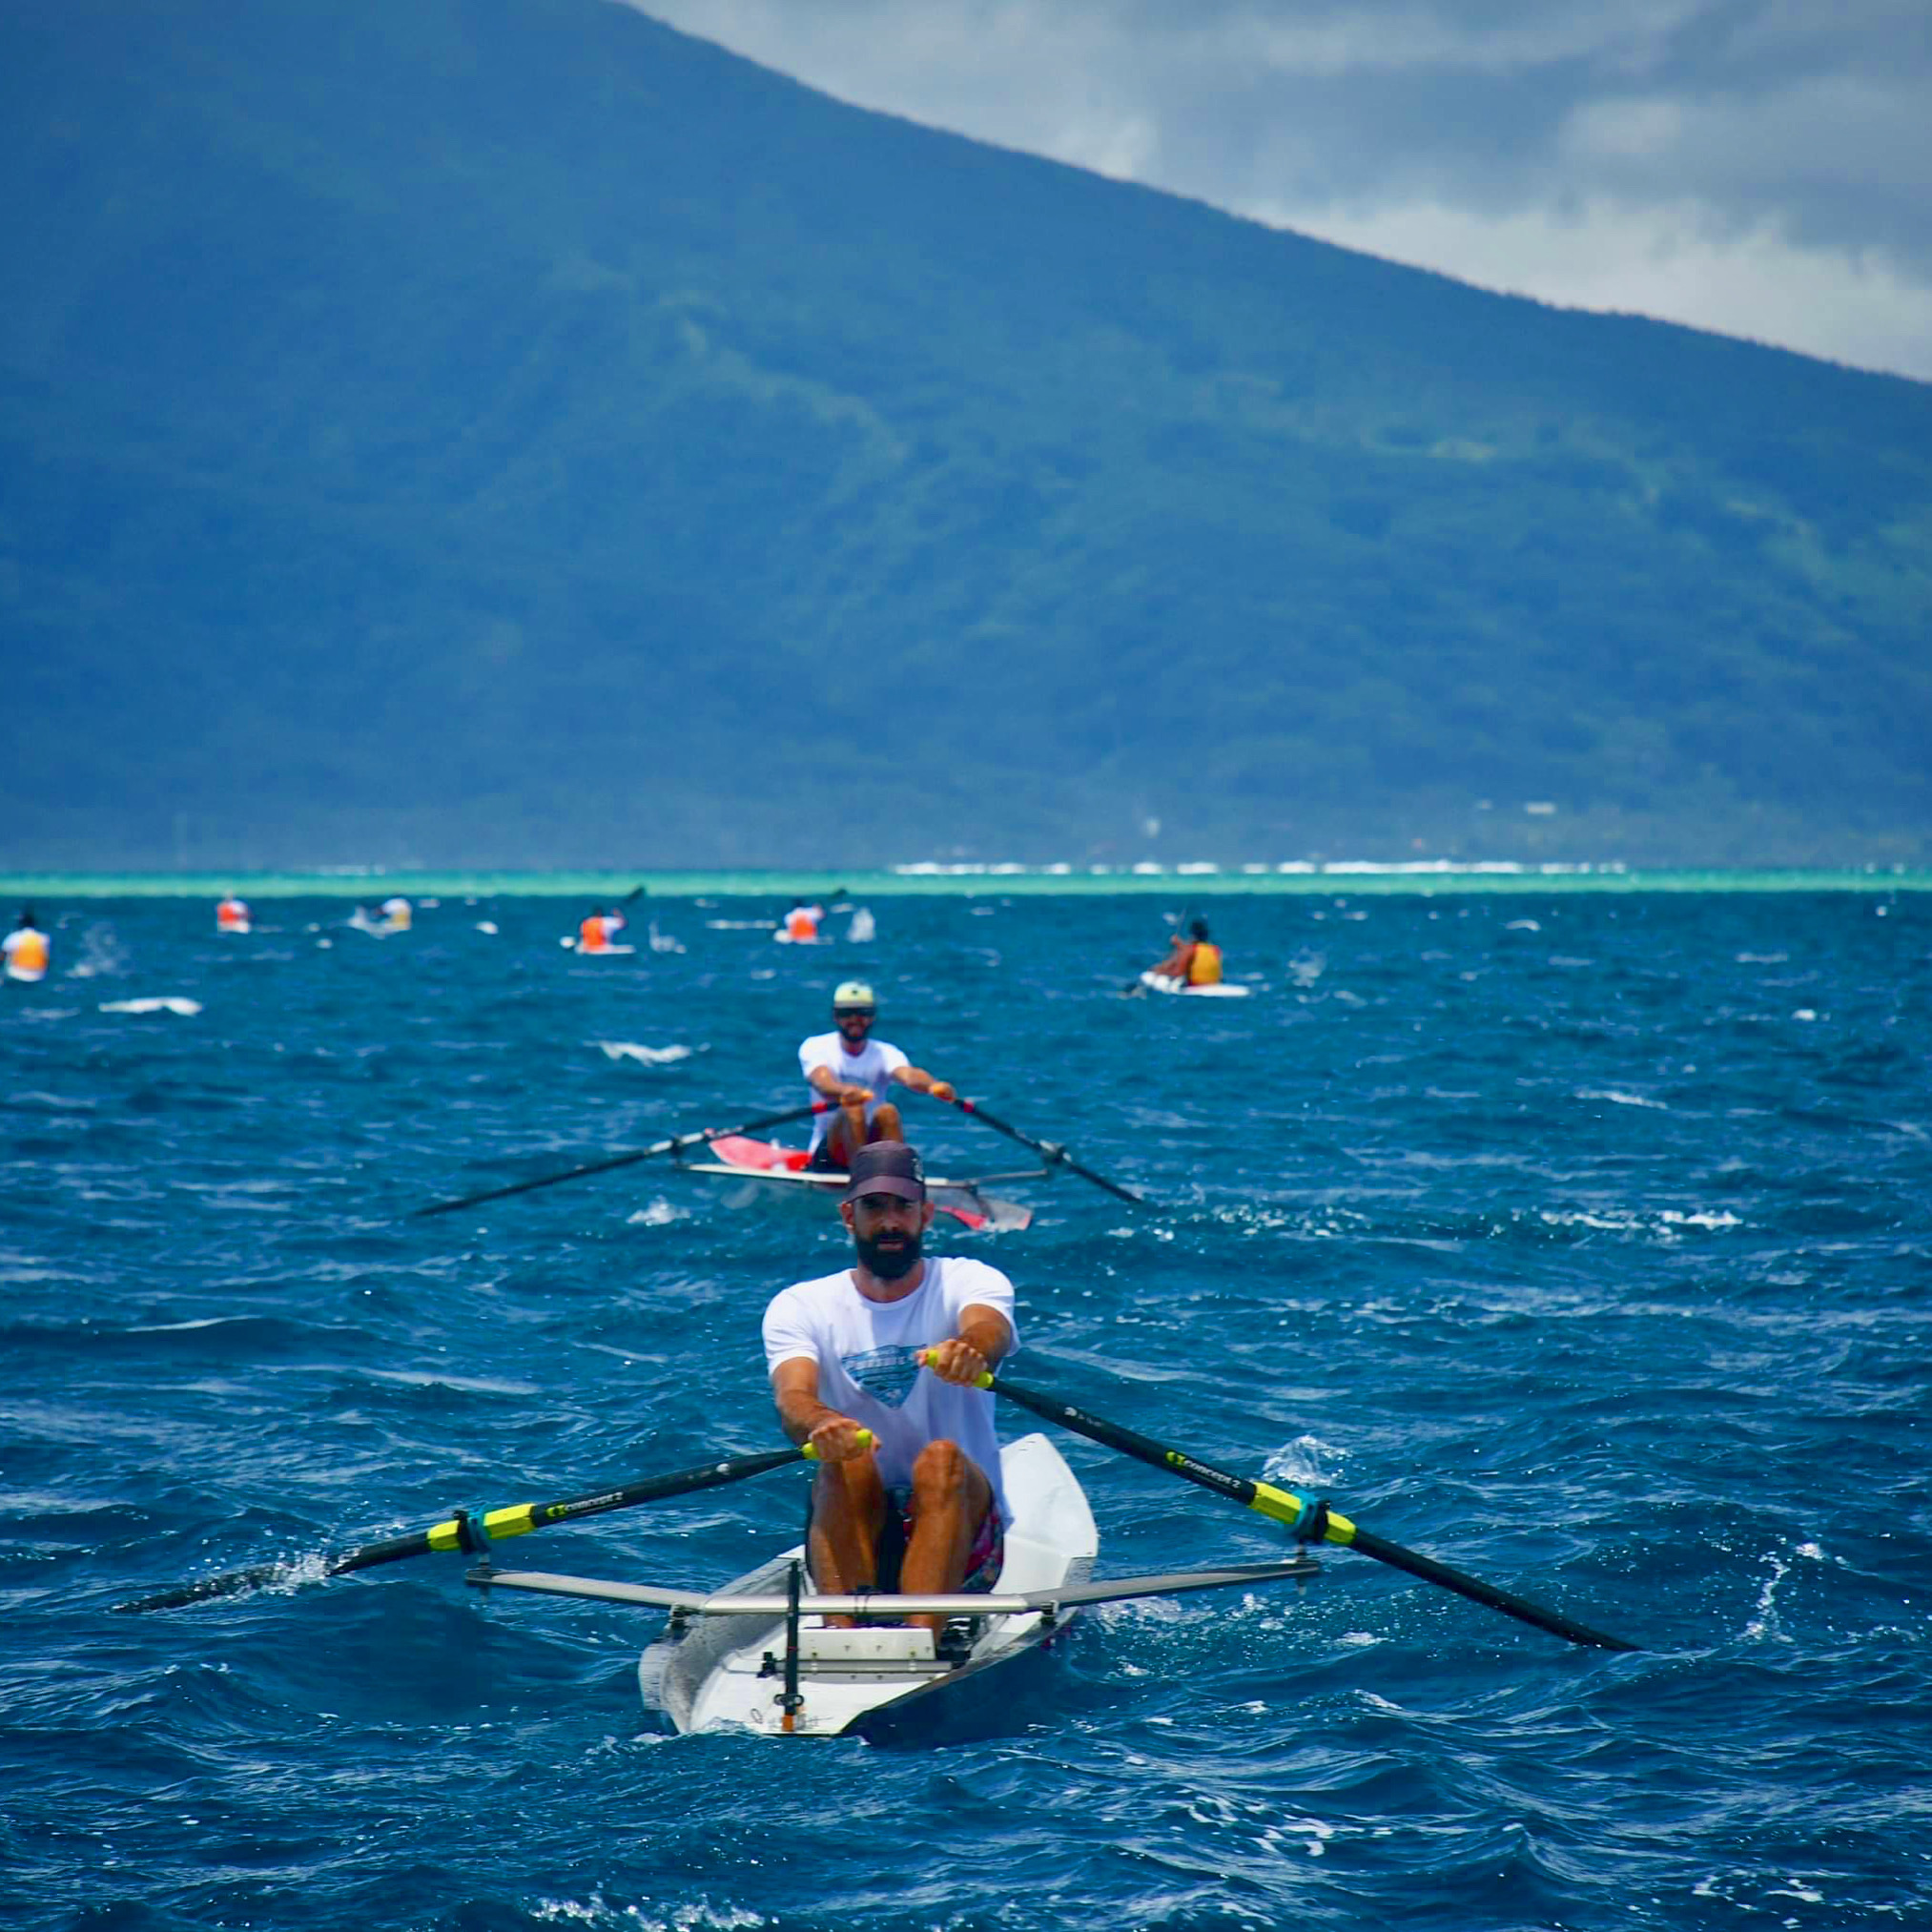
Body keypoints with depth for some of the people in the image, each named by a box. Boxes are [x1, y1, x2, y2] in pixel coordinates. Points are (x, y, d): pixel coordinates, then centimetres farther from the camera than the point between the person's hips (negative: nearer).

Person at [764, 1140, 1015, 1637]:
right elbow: (791, 1399, -18)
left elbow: (990, 1334, -24)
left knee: (941, 1460, -30)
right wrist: (821, 1423, -43)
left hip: (959, 1528, -1)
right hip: (854, 1539, 1)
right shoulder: (800, 1306, 2)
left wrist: (970, 1350, -50)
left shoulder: (970, 1281, 0)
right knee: (845, 1462, -28)